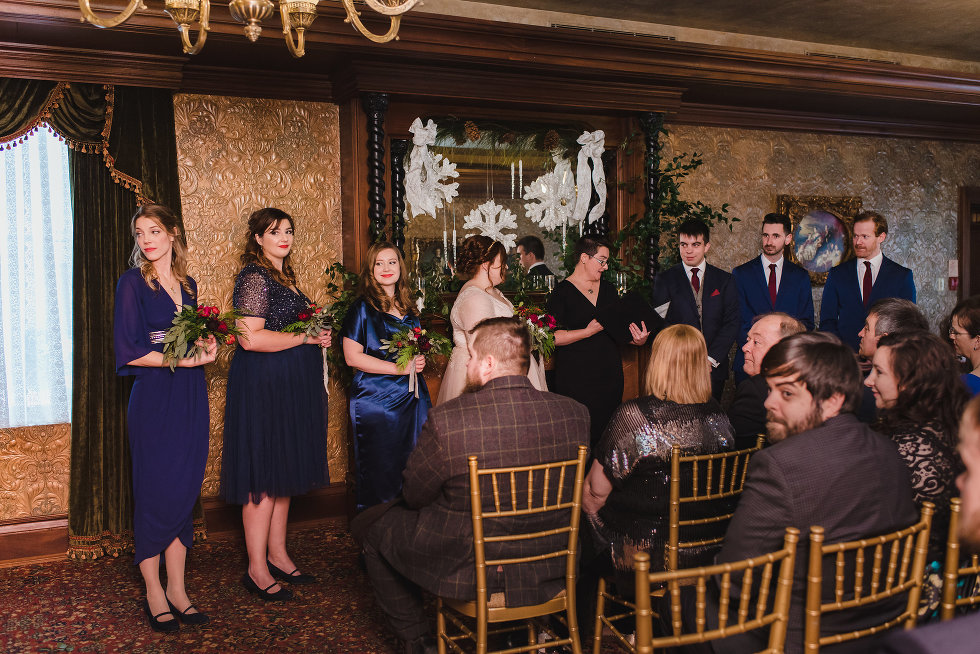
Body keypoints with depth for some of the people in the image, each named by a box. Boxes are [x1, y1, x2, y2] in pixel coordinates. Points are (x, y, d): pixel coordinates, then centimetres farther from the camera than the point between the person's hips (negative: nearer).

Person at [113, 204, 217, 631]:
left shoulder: (188, 283, 12)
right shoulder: (133, 282, -5)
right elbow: (129, 351, -11)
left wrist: (205, 346, 1)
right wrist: (183, 359, -15)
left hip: (190, 397, 5)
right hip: (154, 399, -5)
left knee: (185, 490, 7)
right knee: (155, 492, 1)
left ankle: (177, 588, 18)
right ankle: (154, 593, 15)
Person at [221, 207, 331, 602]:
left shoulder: (284, 276, 17)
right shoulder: (254, 276, -12)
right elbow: (250, 337, -22)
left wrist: (318, 335, 10)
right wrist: (305, 337, -15)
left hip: (292, 386, 10)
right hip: (263, 385, -10)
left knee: (285, 471, 13)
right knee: (264, 476, -4)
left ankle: (278, 555, 24)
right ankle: (257, 569, 7)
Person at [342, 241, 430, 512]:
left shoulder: (408, 309, 14)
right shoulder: (362, 308, -5)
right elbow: (353, 357, -12)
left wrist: (419, 361, 3)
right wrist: (399, 368, -15)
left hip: (411, 397, 6)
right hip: (375, 399, -6)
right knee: (379, 468, 0)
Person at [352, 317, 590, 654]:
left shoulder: (446, 419, -25)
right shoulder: (576, 413, -12)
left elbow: (413, 496, -10)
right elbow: (573, 494, 5)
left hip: (469, 569, -4)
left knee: (370, 523, 19)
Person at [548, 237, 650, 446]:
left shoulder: (608, 289, 14)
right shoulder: (562, 293, -4)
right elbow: (552, 337, -13)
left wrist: (637, 339, -3)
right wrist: (588, 332, -18)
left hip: (610, 373, 5)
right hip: (576, 377, -5)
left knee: (607, 432, 5)